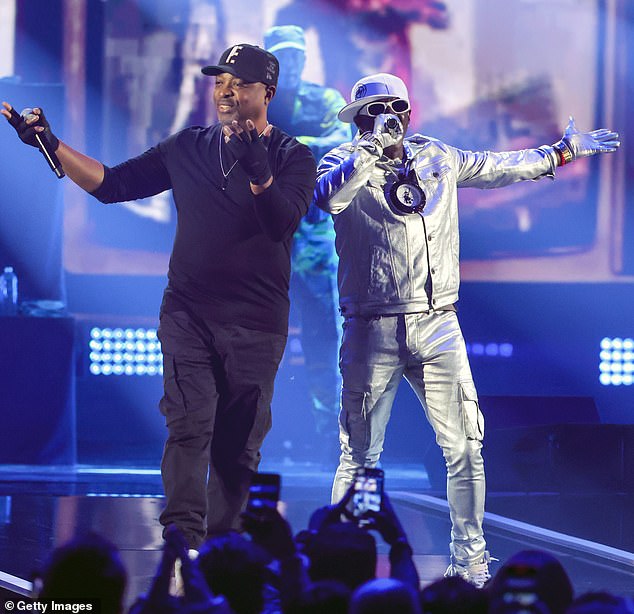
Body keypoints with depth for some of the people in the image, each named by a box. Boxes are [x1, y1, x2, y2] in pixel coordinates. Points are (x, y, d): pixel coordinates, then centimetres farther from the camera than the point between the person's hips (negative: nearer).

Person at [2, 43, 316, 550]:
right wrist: (50, 144, -1)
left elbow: (282, 221, -17)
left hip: (257, 323, -2)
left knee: (239, 444, 1)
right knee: (189, 426, -14)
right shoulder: (189, 147, 12)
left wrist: (258, 173, -36)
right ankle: (182, 534, -23)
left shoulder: (293, 158, 1)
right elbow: (111, 184, 10)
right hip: (187, 312, 2)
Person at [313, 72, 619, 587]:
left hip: (438, 327, 3)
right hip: (372, 331, -3)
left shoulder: (437, 158, 14)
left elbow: (499, 168, 29)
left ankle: (469, 561, 9)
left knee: (465, 449, -1)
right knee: (361, 455, 0)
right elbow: (328, 196, -23)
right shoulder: (344, 162, 1)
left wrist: (562, 152, 36)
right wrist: (374, 145, -26)